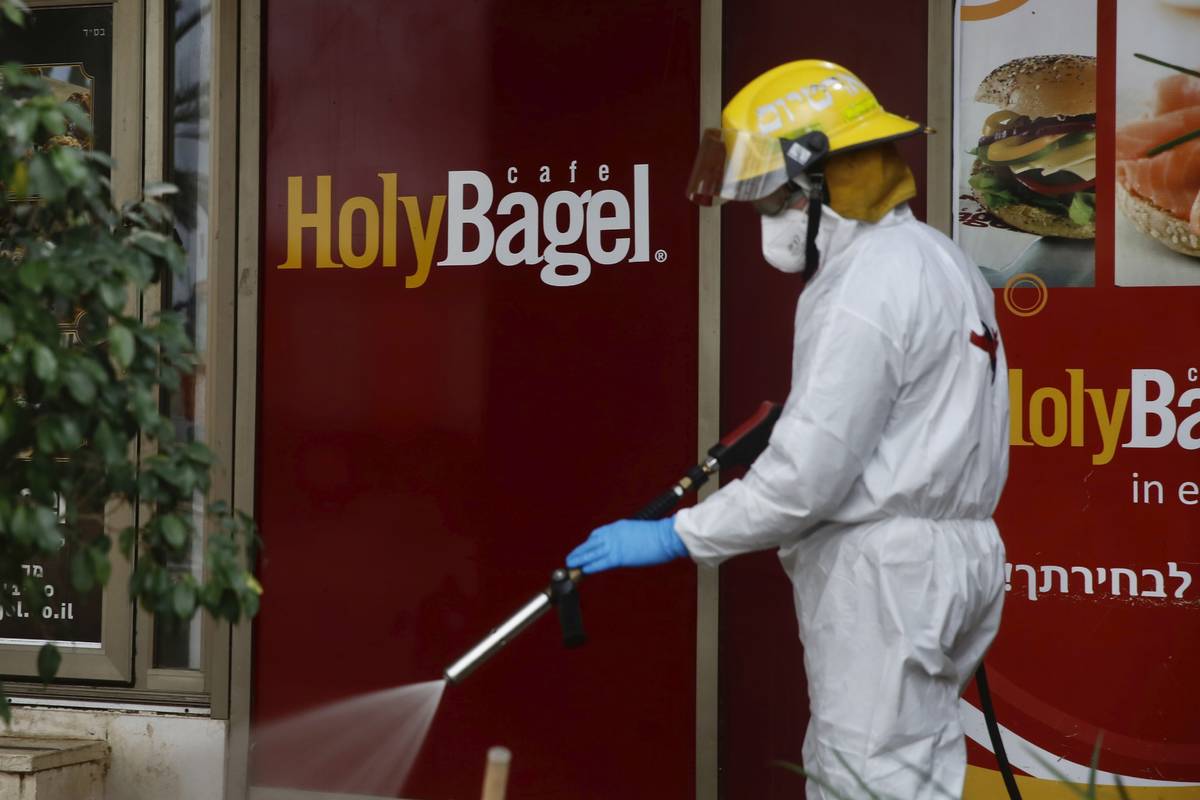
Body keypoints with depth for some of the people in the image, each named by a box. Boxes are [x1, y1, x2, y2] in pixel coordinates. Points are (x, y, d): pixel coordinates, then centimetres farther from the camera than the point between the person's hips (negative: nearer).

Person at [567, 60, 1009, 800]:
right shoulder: (935, 259, 13)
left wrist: (675, 537, -14)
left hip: (884, 571, -10)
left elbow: (809, 475, -21)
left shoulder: (867, 288, -18)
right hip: (943, 551, 10)